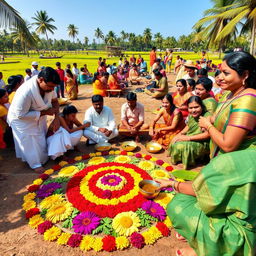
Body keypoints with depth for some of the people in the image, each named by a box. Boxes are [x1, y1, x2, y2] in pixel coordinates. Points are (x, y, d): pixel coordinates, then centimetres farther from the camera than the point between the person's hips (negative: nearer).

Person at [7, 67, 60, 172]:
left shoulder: (48, 85, -21)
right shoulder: (25, 92, -39)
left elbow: (54, 100, -4)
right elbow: (21, 114, -30)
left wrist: (56, 118, -13)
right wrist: (45, 112, -29)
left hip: (39, 117, 6)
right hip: (22, 120, -5)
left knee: (41, 142, 16)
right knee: (30, 144, 4)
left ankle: (42, 159, 36)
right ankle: (35, 164, 23)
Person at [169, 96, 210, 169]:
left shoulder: (207, 116, -24)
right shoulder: (191, 115, 0)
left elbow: (207, 134, -28)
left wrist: (188, 138, -26)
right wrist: (180, 134, -2)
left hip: (203, 143, -8)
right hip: (190, 140, 8)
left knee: (181, 146, -23)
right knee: (174, 142, -4)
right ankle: (177, 158, 16)